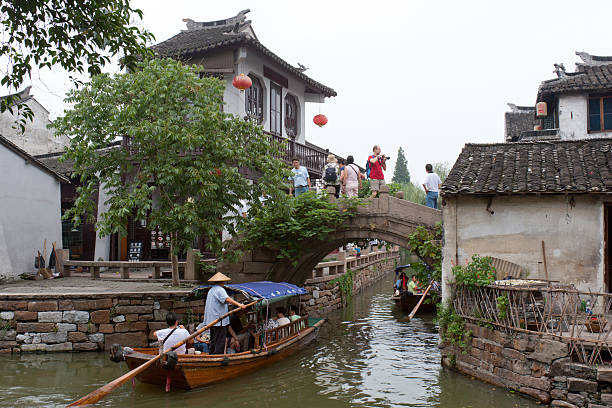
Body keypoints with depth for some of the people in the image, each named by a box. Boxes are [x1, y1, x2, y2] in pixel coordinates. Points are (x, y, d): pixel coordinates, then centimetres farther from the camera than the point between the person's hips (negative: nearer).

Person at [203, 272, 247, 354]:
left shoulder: (211, 290, 19)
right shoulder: (220, 290, -11)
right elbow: (227, 299, -28)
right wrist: (239, 304, -38)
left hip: (211, 320, 10)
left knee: (213, 341, 16)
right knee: (220, 341, -9)